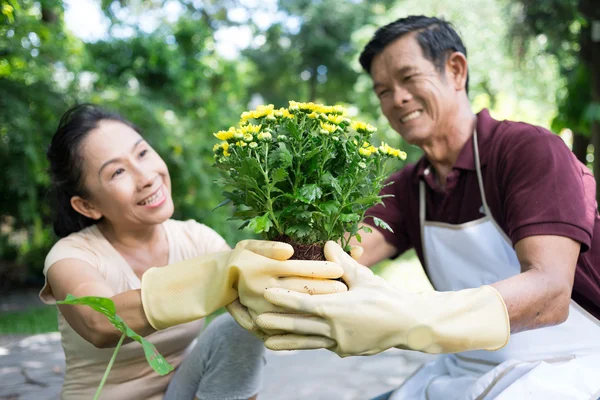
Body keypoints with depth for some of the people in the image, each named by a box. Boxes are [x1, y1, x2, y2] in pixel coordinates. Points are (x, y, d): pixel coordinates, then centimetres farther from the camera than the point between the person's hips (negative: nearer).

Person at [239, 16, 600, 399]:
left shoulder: (530, 149, -16)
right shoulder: (407, 187, 3)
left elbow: (549, 290, -30)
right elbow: (340, 253, -13)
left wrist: (404, 318, -45)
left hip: (565, 369, -5)